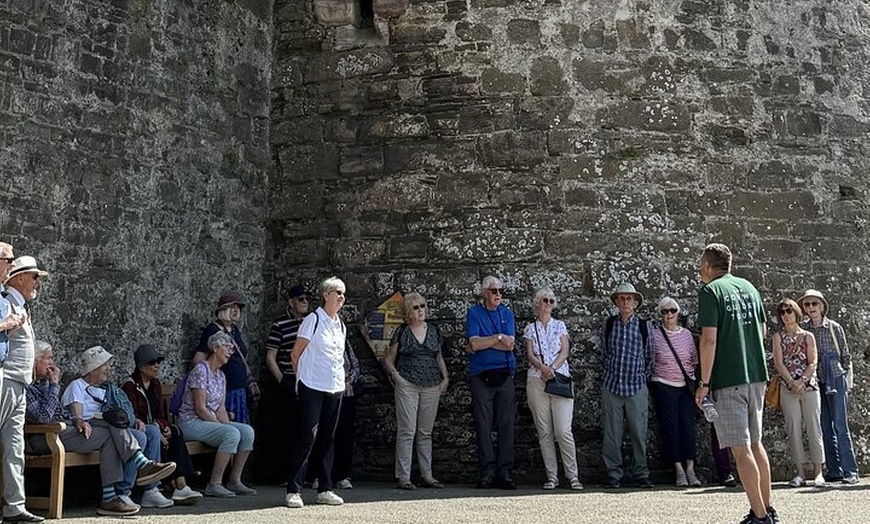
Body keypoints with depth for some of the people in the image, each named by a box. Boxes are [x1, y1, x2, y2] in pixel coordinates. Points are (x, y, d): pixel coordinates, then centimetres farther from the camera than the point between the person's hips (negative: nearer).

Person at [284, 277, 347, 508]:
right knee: (307, 437, -10)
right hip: (312, 387, -6)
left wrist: (342, 380, 13)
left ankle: (324, 489, 15)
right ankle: (293, 491, -6)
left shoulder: (341, 325, 14)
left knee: (328, 439, 9)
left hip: (335, 388, 7)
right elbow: (295, 354, -2)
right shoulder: (313, 320, -6)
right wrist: (303, 377, 5)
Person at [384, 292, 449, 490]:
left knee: (426, 432, 8)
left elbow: (439, 357, 20)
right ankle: (403, 477, -4)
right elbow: (388, 359, 8)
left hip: (432, 386, 4)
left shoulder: (433, 331, 12)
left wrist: (445, 377, 8)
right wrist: (395, 374, -8)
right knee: (407, 431, -6)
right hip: (407, 385, -4)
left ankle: (427, 475, 14)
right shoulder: (401, 332, 3)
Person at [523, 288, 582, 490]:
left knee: (563, 430, -11)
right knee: (544, 432, 0)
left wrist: (553, 367, -13)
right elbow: (530, 354, 3)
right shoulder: (530, 329, 13)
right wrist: (543, 368, -16)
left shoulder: (560, 325, 13)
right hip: (537, 381, 1)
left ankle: (572, 475, -4)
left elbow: (565, 351, 4)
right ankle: (552, 476, 4)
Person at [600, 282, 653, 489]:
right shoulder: (609, 324, 6)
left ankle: (641, 474, 11)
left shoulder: (643, 326, 4)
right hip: (612, 386, 1)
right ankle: (613, 474, 7)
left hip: (636, 388, 0)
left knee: (639, 434, 1)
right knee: (612, 434, 0)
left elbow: (649, 357, 13)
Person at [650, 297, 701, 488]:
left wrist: (693, 379, 7)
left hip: (686, 386, 2)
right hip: (664, 386, -2)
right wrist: (650, 382, -3)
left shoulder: (686, 334, 7)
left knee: (688, 426, -5)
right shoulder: (655, 335, -1)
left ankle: (690, 470, -4)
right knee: (670, 427, -4)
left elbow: (695, 360, 14)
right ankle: (679, 470, 1)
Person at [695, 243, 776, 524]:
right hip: (756, 375, 7)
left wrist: (704, 383, -12)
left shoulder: (710, 291, -8)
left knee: (741, 448, -4)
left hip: (728, 379, -7)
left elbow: (709, 339, -15)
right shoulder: (749, 287, 13)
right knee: (755, 442, 17)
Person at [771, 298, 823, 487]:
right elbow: (778, 363, -1)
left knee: (814, 427, -1)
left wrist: (801, 382, -13)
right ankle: (800, 473, 4)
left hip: (809, 386, 0)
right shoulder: (778, 337, 7)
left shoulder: (808, 336, 7)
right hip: (788, 388, 0)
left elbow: (813, 363, 0)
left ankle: (818, 472, 4)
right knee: (793, 428, -1)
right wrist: (792, 383, -13)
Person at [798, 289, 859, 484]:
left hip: (836, 380, -3)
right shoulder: (803, 329, 6)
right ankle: (834, 471, 8)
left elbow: (846, 355, 6)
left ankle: (850, 471, -6)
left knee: (840, 425, -8)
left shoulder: (834, 328, 1)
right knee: (825, 428, 4)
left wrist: (846, 377, 3)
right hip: (815, 382, 3)